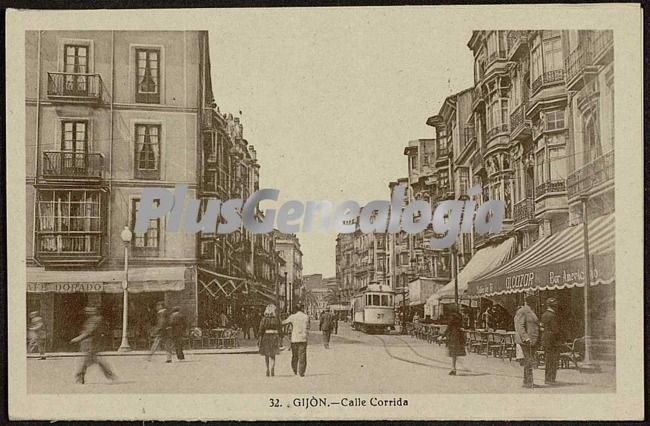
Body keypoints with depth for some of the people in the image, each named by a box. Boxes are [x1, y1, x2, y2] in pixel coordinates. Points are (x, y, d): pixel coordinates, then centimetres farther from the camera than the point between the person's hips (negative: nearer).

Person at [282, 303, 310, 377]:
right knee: (302, 355, 2)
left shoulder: (292, 317, -6)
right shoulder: (306, 316, -2)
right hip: (303, 338, 0)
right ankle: (301, 372, -4)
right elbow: (308, 327, 8)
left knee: (294, 355, 15)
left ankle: (295, 371, 24)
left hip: (294, 339, 0)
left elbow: (284, 322, 5)